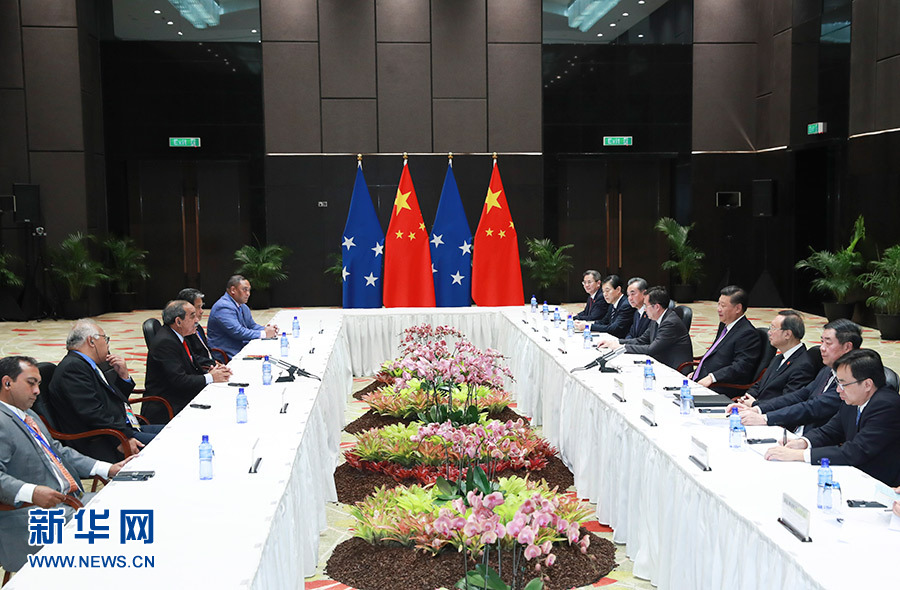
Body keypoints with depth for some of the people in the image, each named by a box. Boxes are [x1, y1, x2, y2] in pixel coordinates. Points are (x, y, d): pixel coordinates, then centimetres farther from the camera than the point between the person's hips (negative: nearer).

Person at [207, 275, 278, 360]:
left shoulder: (243, 307, 16)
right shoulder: (224, 307, -16)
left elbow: (252, 325, 23)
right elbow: (237, 332, -23)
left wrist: (267, 329, 0)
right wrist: (264, 334, -18)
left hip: (241, 349, 10)